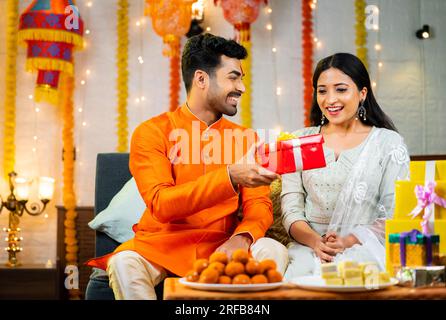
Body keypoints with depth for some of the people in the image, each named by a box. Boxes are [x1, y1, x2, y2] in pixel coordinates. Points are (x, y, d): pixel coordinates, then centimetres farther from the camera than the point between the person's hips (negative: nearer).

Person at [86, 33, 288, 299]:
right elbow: (161, 205, -18)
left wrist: (243, 237, -25)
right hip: (161, 245, -3)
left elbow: (259, 204, 0)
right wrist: (230, 177, -31)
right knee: (124, 262, -33)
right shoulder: (152, 132, -5)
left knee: (274, 251, -25)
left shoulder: (246, 138, 8)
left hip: (220, 248, 3)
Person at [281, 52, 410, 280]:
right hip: (309, 247, 2)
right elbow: (291, 208, 7)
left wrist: (349, 241, -16)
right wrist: (315, 241, -14)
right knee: (302, 271, -34)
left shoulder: (389, 143, 7)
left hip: (365, 248, -2)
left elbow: (394, 215, 0)